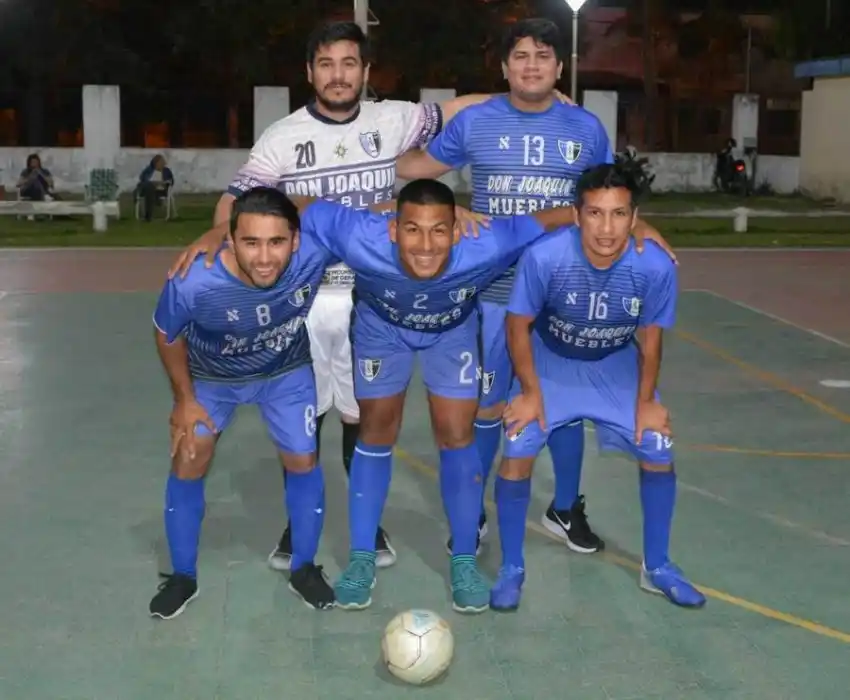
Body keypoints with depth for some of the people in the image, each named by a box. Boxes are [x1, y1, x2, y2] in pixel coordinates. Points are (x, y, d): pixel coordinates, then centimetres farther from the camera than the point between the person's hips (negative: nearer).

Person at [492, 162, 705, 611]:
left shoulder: (656, 267, -30)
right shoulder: (544, 256, -35)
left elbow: (650, 335, -11)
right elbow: (519, 324, -17)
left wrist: (646, 400, -4)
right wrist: (531, 393, -13)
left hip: (617, 365, 2)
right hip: (550, 360, -2)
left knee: (658, 452, -2)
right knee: (518, 451, -14)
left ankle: (657, 568, 21)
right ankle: (512, 568, 8)